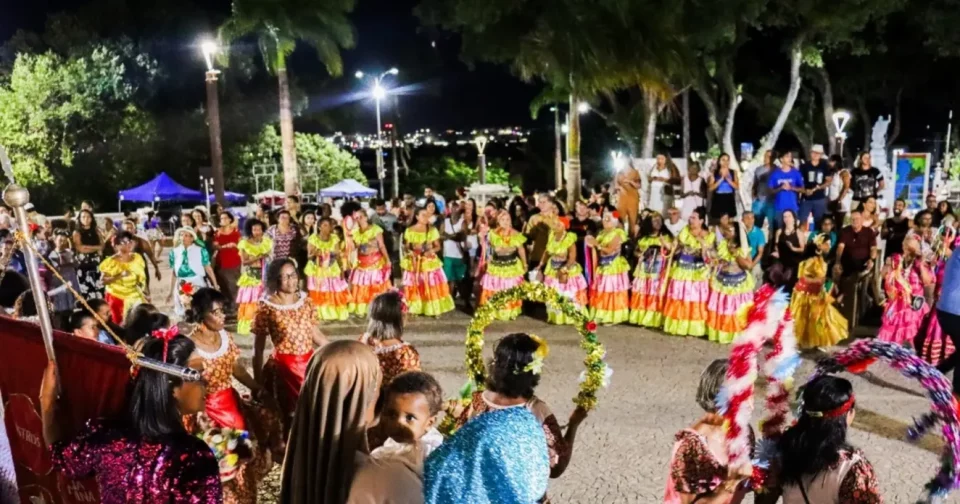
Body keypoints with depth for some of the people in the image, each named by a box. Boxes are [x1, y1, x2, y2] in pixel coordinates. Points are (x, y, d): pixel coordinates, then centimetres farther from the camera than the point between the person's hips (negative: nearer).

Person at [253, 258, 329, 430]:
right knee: (286, 415, 7)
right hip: (283, 367, -4)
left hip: (309, 363, 4)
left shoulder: (306, 302, 2)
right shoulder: (266, 308, -10)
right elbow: (258, 350, -6)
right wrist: (258, 383, -6)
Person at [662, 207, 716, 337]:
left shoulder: (709, 236, -5)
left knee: (695, 300, 1)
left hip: (697, 274, -3)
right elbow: (675, 250, 9)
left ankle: (693, 328, 10)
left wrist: (703, 244, -23)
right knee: (678, 300, 7)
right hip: (681, 271, 3)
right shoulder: (685, 231, 4)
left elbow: (706, 258, -11)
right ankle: (678, 326, 17)